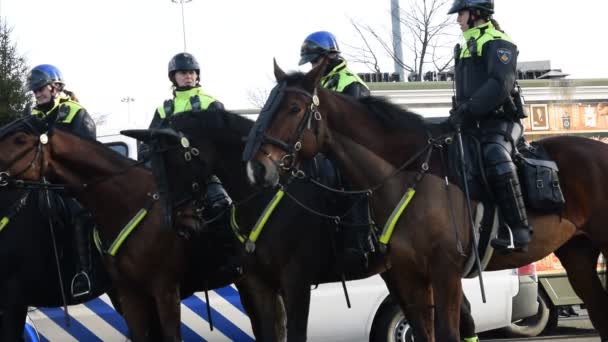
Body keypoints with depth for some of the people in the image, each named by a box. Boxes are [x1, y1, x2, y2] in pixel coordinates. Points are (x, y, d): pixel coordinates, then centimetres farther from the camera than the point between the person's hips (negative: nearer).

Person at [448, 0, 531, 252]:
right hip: (473, 123, 10)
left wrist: (468, 109, -25)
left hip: (499, 120, -10)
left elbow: (500, 85, -20)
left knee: (496, 157, -35)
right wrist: (458, 112, 11)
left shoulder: (497, 42, -5)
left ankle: (518, 231, -38)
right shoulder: (467, 47, 24)